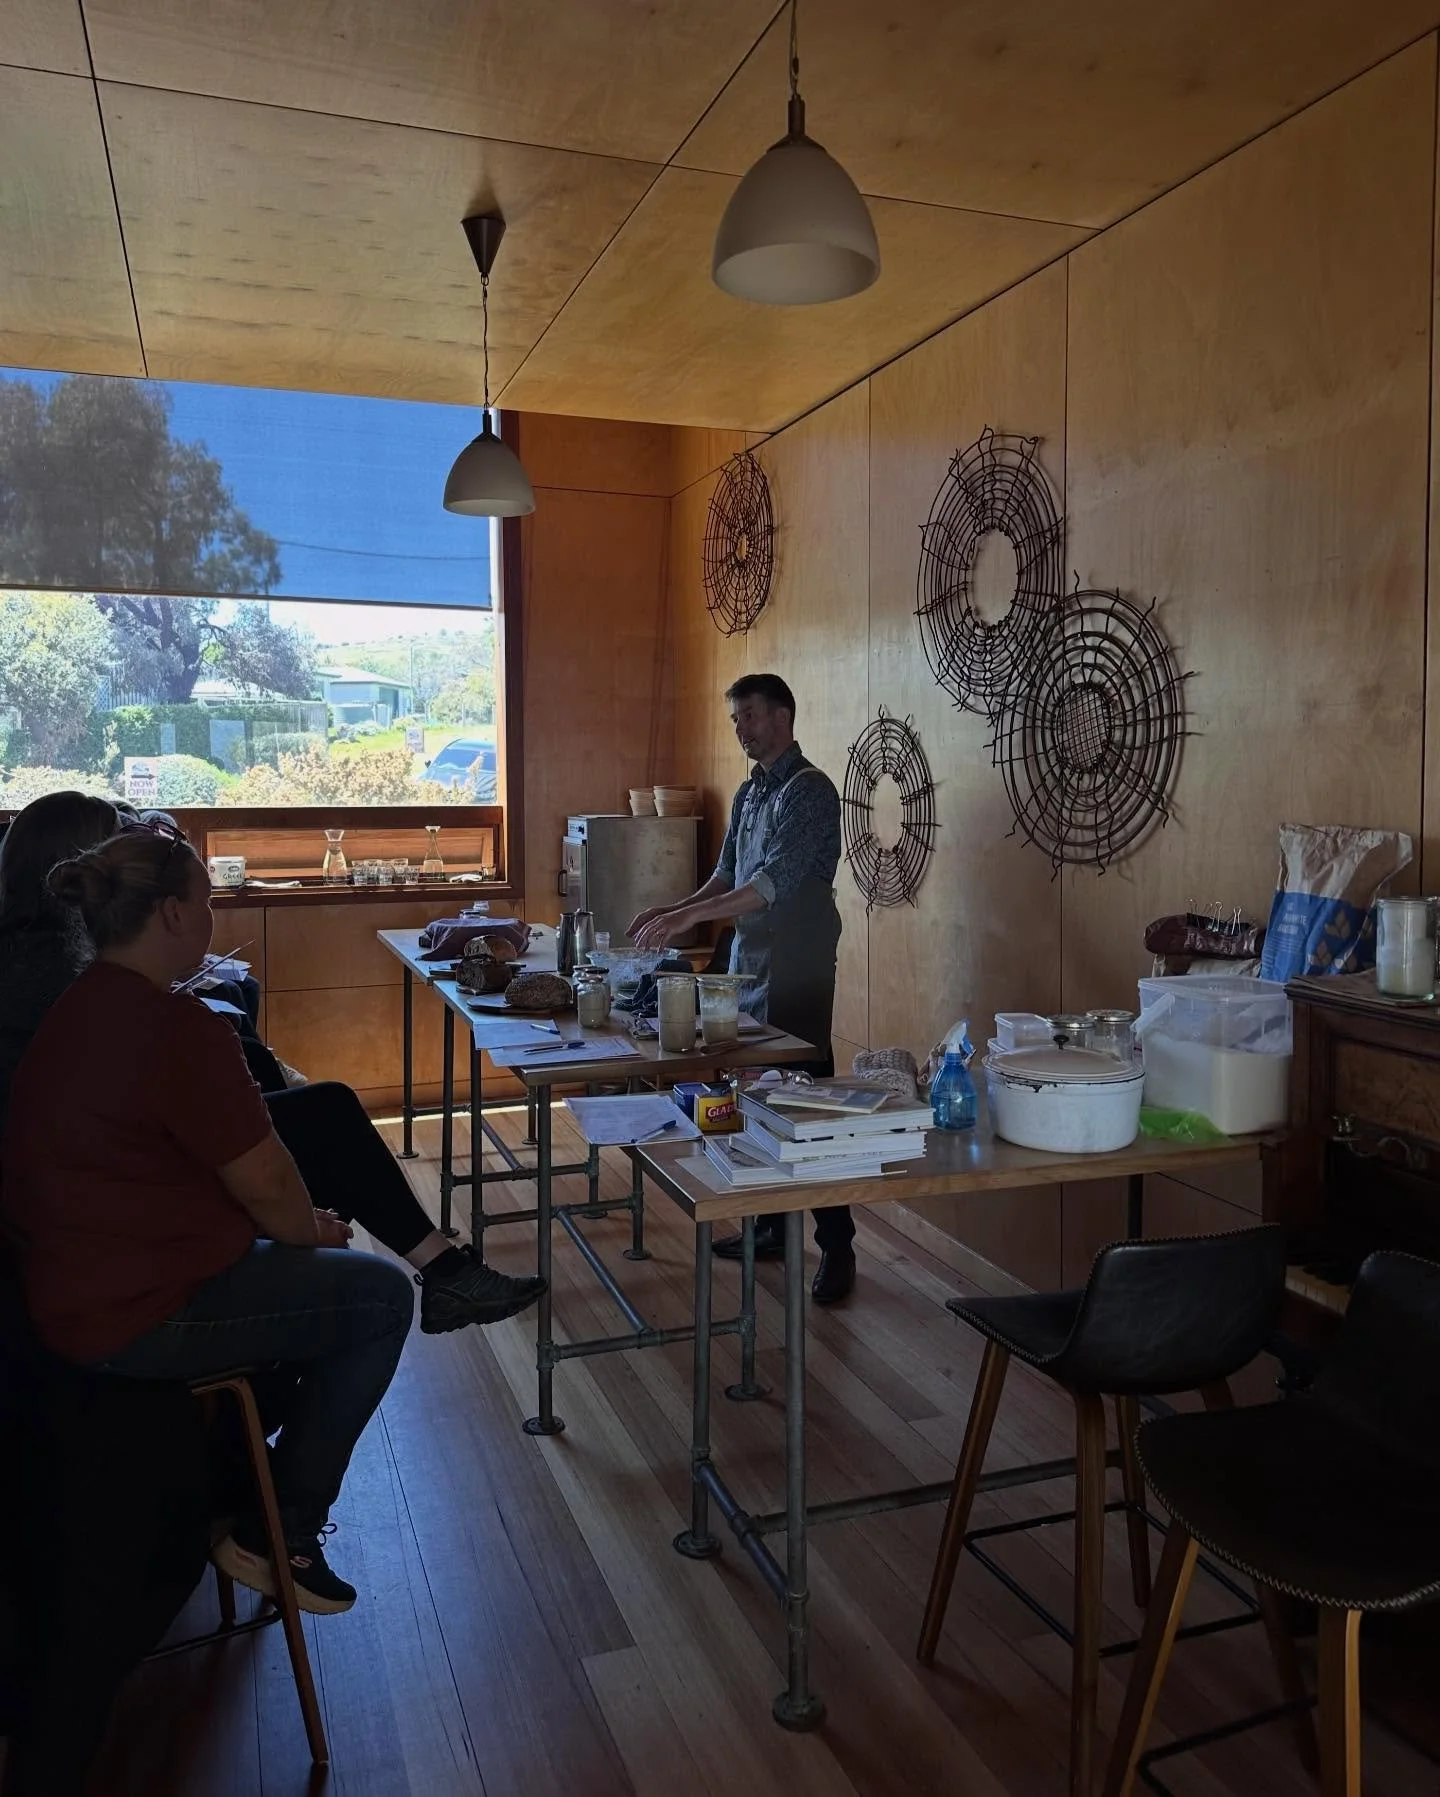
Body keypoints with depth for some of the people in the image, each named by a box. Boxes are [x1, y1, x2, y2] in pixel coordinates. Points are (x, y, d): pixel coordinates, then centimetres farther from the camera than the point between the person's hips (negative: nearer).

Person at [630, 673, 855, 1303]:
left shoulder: (810, 790, -13)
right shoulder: (748, 792, 14)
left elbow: (777, 881, -24)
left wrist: (692, 915, -29)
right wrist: (676, 909, 3)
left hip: (796, 973, -9)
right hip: (748, 964, 9)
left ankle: (836, 1247, 5)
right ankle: (770, 1227, 27)